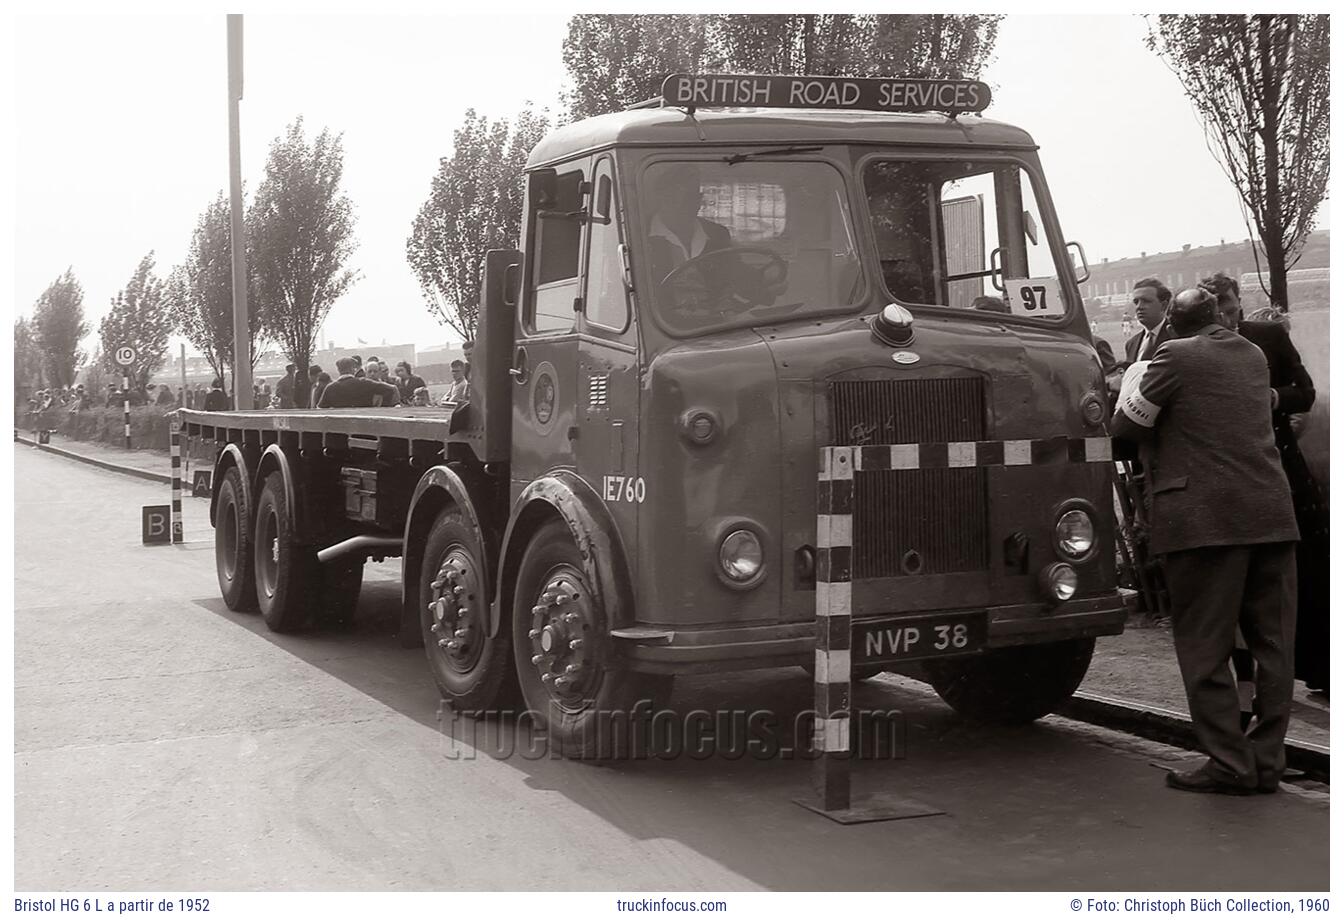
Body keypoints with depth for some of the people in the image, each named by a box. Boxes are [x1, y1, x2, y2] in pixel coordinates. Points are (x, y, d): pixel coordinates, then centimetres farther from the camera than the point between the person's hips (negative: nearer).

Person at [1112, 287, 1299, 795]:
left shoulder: (1175, 357, -3)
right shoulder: (1254, 357, 17)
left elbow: (1125, 428, 0)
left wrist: (1133, 381, 17)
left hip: (1205, 518, -6)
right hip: (1272, 514, 6)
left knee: (1205, 648, 1)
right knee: (1273, 643, 9)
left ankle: (1230, 764, 1)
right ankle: (1266, 760, 13)